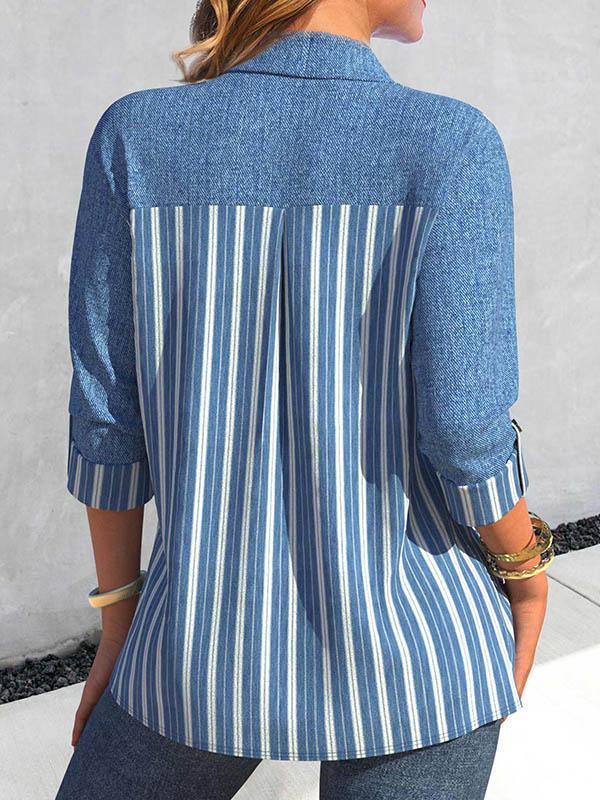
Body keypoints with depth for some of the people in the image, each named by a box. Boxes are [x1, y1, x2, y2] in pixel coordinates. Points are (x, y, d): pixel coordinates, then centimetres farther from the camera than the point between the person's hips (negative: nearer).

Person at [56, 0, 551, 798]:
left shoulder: (134, 137, -8)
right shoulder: (451, 142, -14)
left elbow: (106, 416, -7)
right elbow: (466, 432, -17)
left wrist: (119, 624, 7)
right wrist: (528, 573, 4)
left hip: (213, 641, 1)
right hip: (412, 636, 0)